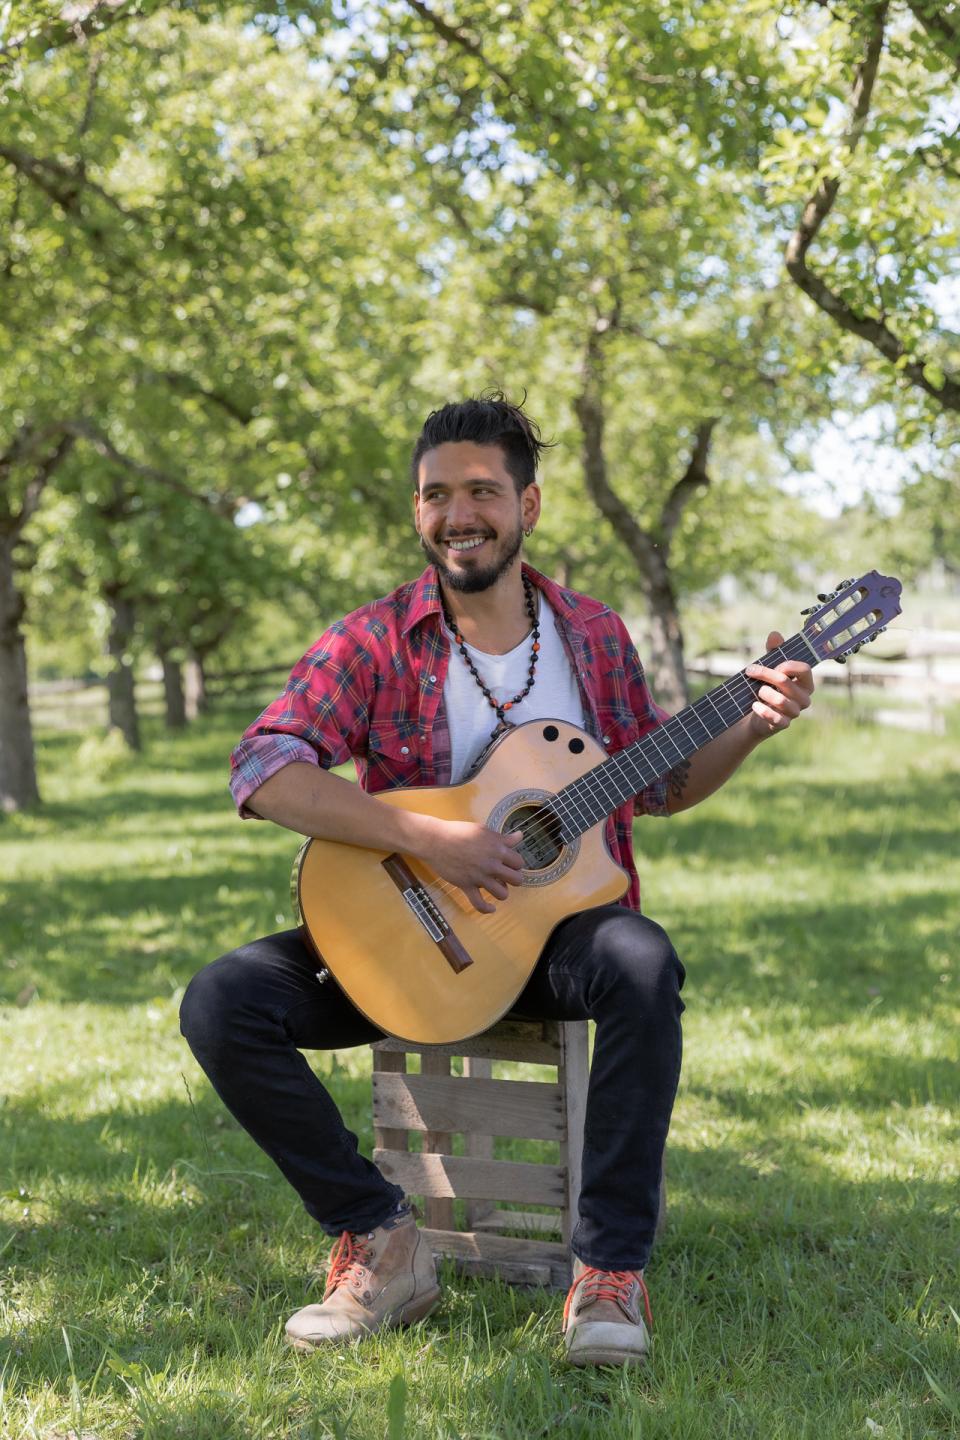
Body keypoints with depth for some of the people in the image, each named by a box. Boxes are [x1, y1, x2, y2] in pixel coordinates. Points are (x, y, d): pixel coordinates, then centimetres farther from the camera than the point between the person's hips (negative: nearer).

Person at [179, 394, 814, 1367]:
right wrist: (426, 839, -28)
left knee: (643, 963, -35)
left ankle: (610, 1270, -24)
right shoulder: (372, 645, -6)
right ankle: (384, 1243, -10)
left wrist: (753, 728, 0)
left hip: (556, 923, 0)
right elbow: (262, 772, -20)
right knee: (220, 1003, -22)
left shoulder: (592, 637, 5)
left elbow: (658, 785, 18)